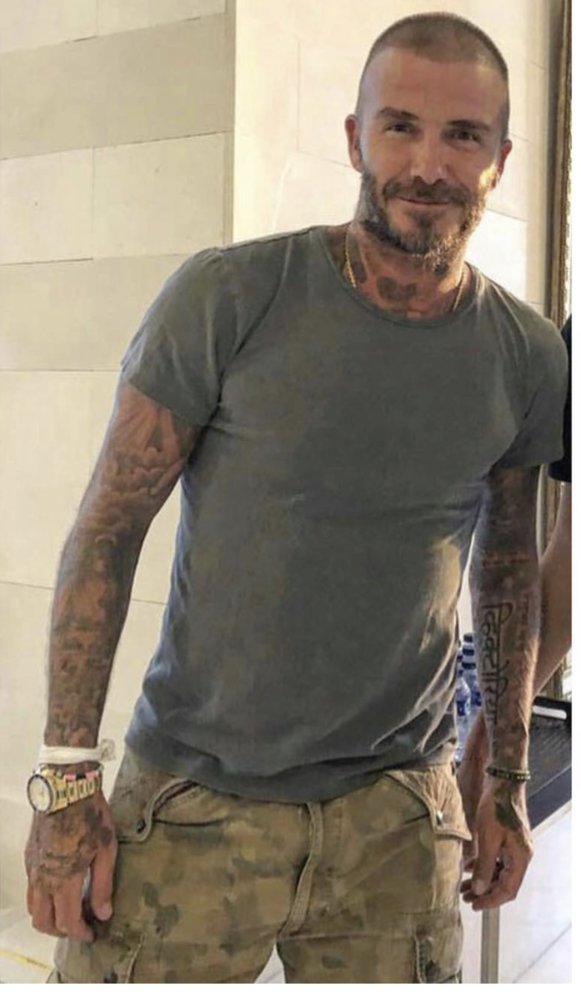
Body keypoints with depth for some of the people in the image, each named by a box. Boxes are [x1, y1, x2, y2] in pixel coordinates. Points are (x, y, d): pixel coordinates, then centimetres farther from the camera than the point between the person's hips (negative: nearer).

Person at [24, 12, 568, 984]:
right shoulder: (228, 296, -10)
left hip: (396, 815, 3)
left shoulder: (529, 356, 0)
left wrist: (508, 782, 13)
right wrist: (64, 778, -10)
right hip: (192, 802, -2)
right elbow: (106, 533, -7)